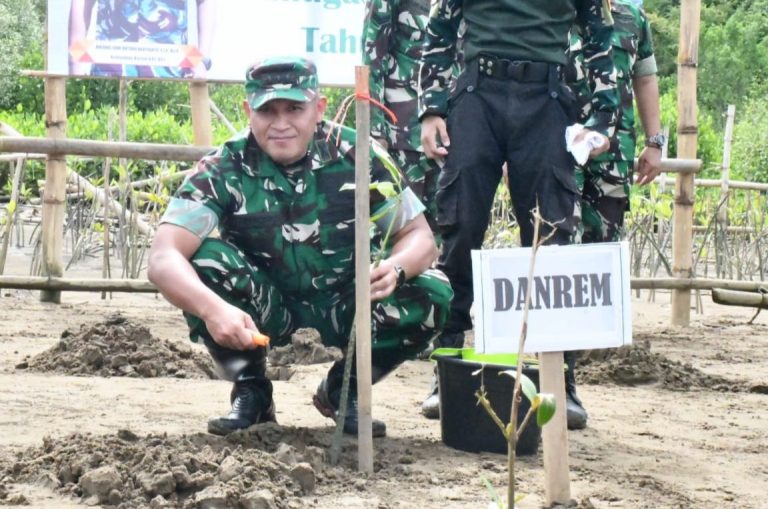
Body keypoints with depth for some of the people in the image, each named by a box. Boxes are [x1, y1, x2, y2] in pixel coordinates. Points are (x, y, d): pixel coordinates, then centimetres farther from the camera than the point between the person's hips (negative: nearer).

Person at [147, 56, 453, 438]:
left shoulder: (358, 158, -16)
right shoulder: (224, 171, -21)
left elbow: (419, 235, -10)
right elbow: (163, 258, -32)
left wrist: (395, 268, -35)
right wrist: (213, 308, -53)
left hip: (344, 304, 1)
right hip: (265, 308, -1)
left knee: (430, 293, -24)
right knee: (202, 258, -29)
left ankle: (343, 388, 3)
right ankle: (250, 392, -7)